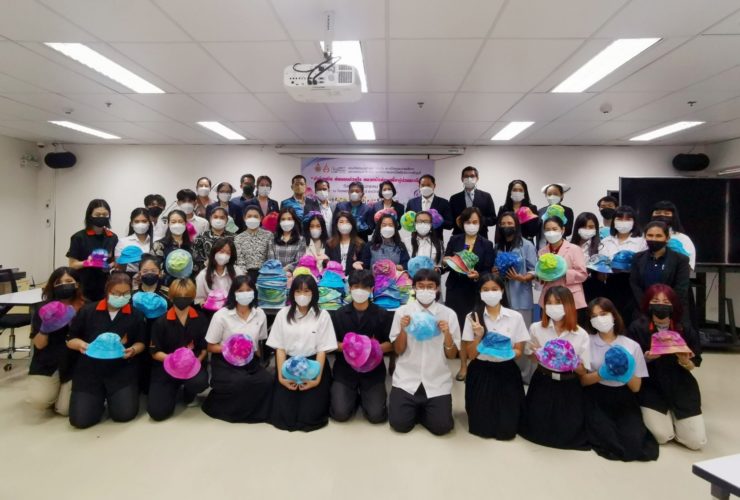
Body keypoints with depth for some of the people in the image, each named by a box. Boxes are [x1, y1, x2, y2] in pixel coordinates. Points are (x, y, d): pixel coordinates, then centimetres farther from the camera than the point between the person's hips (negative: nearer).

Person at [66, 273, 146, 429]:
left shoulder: (136, 315, 0)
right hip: (89, 370, 1)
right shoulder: (88, 311, -1)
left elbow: (141, 343, 6)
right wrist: (81, 344, -17)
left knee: (125, 414, -14)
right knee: (80, 419, -10)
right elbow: (70, 340, 6)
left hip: (122, 370, 0)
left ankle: (111, 396, 22)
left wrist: (133, 350, -17)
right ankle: (100, 397, 24)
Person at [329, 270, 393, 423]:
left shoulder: (382, 315, 0)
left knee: (376, 415, -13)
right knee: (340, 413, -14)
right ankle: (354, 396, 19)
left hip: (373, 370, 0)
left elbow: (391, 344, 1)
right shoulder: (339, 314, 3)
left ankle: (364, 395, 20)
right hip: (345, 370, 1)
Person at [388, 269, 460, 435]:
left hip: (437, 381, 0)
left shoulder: (448, 314, -2)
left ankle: (421, 410, 20)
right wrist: (403, 329, -18)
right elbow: (398, 351, -1)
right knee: (399, 423, -11)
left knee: (441, 426, -12)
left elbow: (452, 355, 0)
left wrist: (447, 333, -19)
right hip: (407, 379, 0)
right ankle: (413, 408, 22)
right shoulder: (403, 311, -2)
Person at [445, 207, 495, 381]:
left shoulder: (486, 245, 2)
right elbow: (445, 262, 8)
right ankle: (463, 365, 16)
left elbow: (488, 272, -2)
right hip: (455, 289, 1)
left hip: (475, 291, -1)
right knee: (458, 327, 4)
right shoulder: (454, 240, 5)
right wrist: (447, 261, -14)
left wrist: (477, 275, -22)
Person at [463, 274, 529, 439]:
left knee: (506, 430, -5)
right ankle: (482, 409, 28)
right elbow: (471, 355, -4)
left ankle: (511, 410, 28)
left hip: (506, 373, 0)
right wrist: (478, 336, -21)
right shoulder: (472, 317, -4)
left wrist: (507, 352, -22)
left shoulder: (515, 317, -3)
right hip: (481, 373, 0)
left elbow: (518, 352, 0)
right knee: (482, 428, -6)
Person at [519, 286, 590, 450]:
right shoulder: (536, 328, -7)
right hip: (543, 384, 0)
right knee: (538, 429, -2)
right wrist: (537, 353, -17)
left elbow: (583, 370, -5)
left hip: (569, 386, 0)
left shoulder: (581, 335, -9)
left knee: (568, 433, -2)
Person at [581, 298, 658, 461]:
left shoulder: (632, 346, 3)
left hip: (623, 398, 2)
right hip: (596, 398, -2)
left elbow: (636, 387, 3)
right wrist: (601, 374, -21)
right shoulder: (587, 342, -2)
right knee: (608, 439, -24)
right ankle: (599, 428, 11)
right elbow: (582, 380, -4)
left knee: (634, 441, -19)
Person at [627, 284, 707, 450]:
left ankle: (673, 416, 27)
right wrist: (646, 358, -27)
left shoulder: (685, 328, -8)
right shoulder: (638, 327, -13)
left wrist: (685, 361, -23)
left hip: (680, 388, 2)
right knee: (663, 437, -11)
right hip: (650, 388, -2)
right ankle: (666, 416, 23)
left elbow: (693, 366, -1)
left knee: (697, 442, -4)